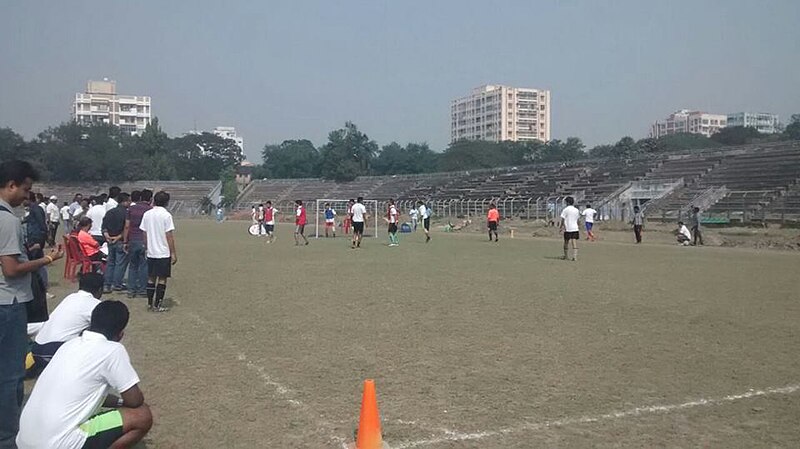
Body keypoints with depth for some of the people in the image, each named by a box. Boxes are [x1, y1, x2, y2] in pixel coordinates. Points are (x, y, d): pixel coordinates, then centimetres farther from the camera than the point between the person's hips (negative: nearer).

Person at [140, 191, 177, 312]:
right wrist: (173, 254, -7)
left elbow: (144, 234, 9)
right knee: (162, 279, 1)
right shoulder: (166, 215, -12)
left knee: (151, 278, 13)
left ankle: (150, 304, 16)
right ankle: (157, 305, 2)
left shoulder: (147, 214, 5)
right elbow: (169, 236, -12)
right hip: (164, 253, -5)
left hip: (151, 252, 6)